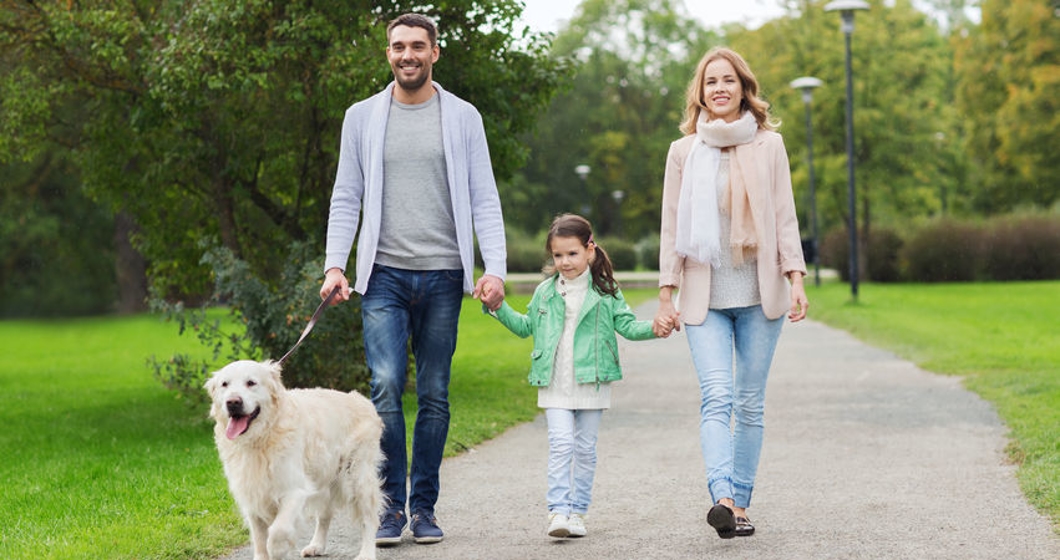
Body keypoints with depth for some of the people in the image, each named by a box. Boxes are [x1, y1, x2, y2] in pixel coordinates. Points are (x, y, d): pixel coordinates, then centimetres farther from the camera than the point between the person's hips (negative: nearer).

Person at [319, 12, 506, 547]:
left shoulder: (463, 117, 7)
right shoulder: (362, 117, 9)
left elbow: (484, 200, 4)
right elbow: (346, 199, 9)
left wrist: (495, 269, -8)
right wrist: (334, 265, -4)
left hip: (443, 276, 0)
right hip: (385, 275, 0)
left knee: (434, 396, 5)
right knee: (386, 387, -12)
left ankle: (424, 507, 14)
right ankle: (391, 505, -2)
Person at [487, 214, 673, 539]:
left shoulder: (605, 292, 3)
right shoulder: (544, 293, 9)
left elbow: (627, 325, 2)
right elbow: (526, 326, 21)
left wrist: (653, 328, -15)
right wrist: (500, 308, 10)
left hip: (591, 382, 0)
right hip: (555, 384, 0)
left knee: (585, 447, 6)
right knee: (561, 443, -10)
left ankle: (578, 511, 13)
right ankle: (558, 510, -13)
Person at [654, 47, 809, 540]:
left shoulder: (768, 146, 7)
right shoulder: (684, 151, 8)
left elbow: (785, 218, 6)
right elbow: (672, 227, 8)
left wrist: (796, 279, -5)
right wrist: (666, 294, 3)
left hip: (759, 295, 1)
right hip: (705, 299, -1)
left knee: (750, 404, 4)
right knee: (717, 397, -17)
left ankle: (741, 505, 12)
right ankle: (722, 499, -29)